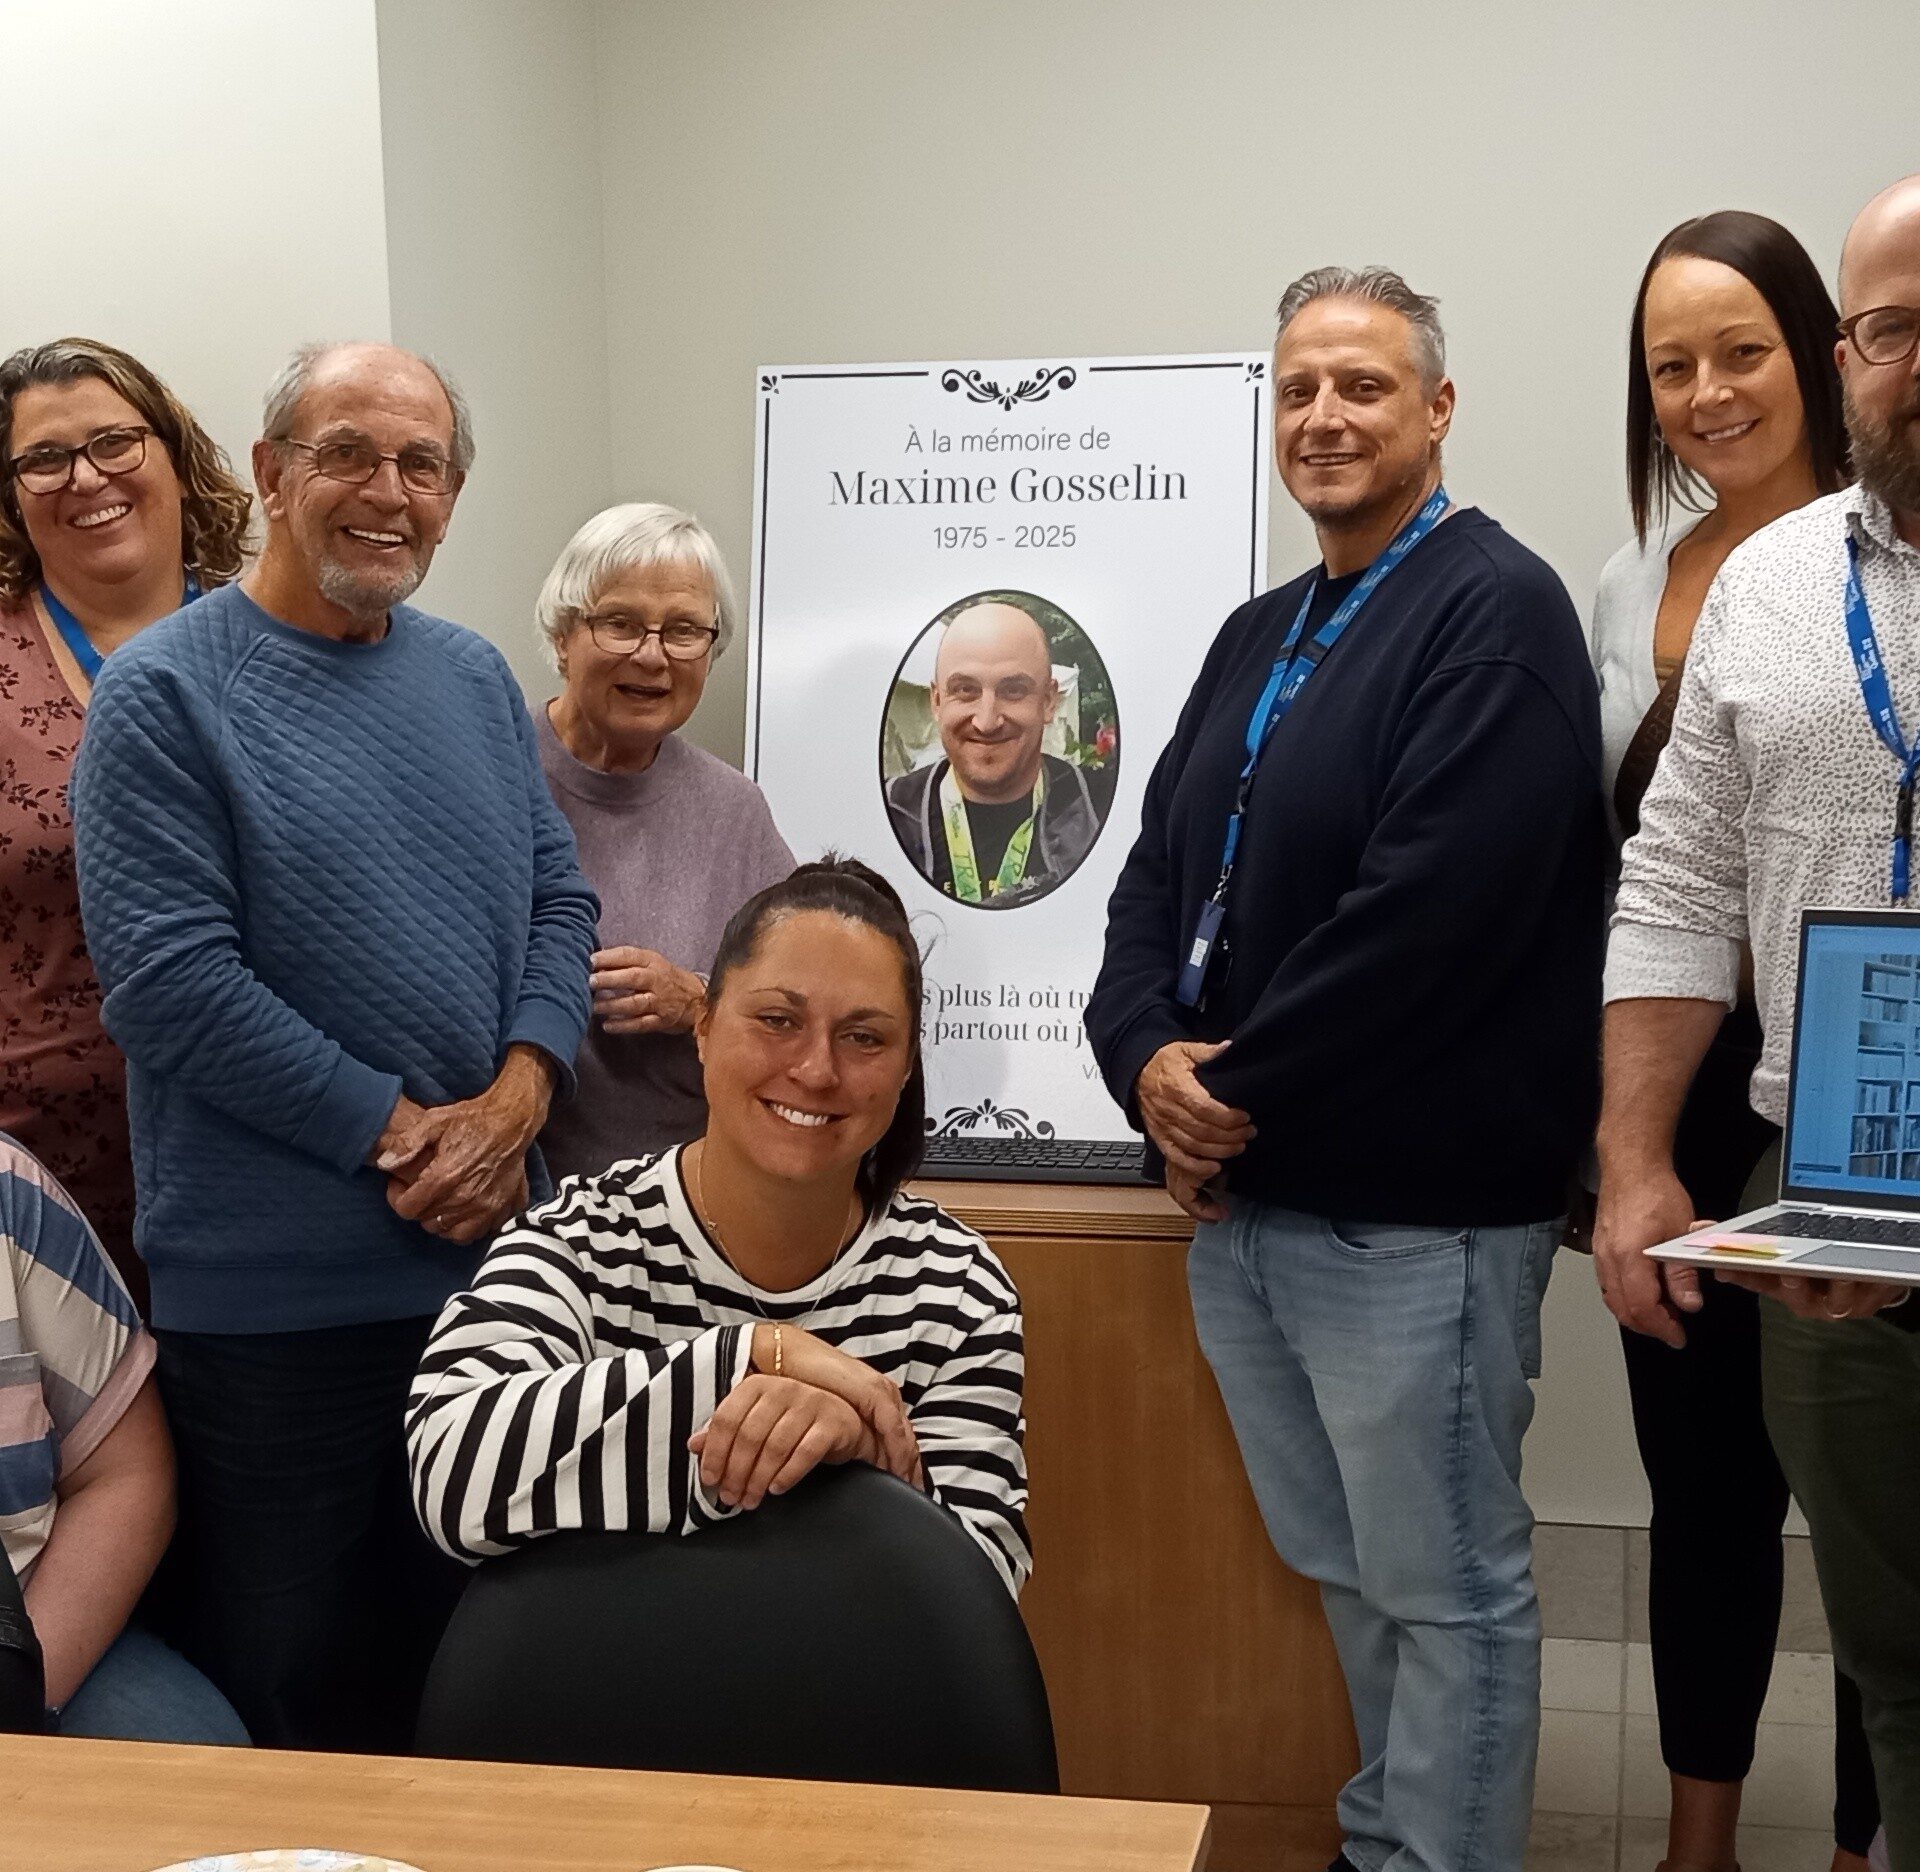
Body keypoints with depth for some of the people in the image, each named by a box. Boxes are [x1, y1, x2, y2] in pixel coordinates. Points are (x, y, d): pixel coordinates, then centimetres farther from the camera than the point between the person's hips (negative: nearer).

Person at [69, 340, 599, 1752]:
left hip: (489, 1254, 5)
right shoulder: (167, 692, -7)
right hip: (272, 1295, -5)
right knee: (288, 1688, 8)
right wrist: (399, 1133, -15)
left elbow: (561, 901, 10)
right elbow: (172, 979, -14)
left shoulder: (474, 677, 11)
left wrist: (513, 1104, -8)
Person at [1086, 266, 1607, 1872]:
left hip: (1413, 1211, -8)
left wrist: (1241, 1087, -15)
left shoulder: (1496, 614, -11)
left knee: (1447, 1589, 6)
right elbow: (1158, 875, 13)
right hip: (1240, 1199, 8)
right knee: (1344, 1572, 21)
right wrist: (1151, 1059, -5)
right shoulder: (1259, 636, 15)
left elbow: (1430, 911, -22)